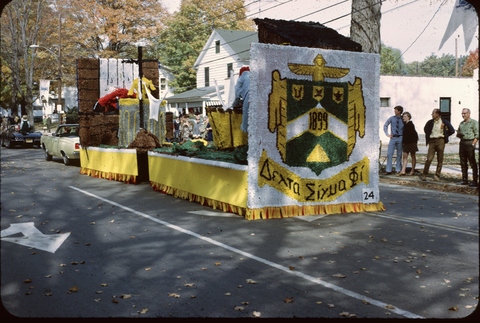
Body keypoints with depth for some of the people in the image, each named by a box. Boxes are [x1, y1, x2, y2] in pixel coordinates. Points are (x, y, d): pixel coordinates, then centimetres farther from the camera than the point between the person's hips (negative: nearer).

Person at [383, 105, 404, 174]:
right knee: (389, 154, -6)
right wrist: (387, 134, 4)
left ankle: (398, 170, 15)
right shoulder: (391, 118, 2)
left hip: (400, 138, -1)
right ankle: (388, 170, -1)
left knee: (399, 154, 6)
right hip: (393, 138, 1)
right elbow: (385, 125, 11)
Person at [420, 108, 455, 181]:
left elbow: (452, 131, 8)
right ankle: (424, 174, -2)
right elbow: (425, 129, 25)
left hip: (440, 141, -1)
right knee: (429, 158, -9)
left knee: (440, 160, 3)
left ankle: (437, 175, 10)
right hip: (432, 141, 1)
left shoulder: (444, 122, 1)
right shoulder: (430, 122, 7)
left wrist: (445, 135, 7)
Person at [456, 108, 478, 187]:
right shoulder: (461, 123, 17)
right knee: (463, 163, 8)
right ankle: (464, 180, 14)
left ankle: (475, 181, -5)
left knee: (472, 163, -6)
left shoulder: (474, 122, -2)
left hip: (470, 143, -7)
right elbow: (458, 134, 24)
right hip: (462, 143, 7)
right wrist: (458, 134, 0)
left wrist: (473, 144, -16)